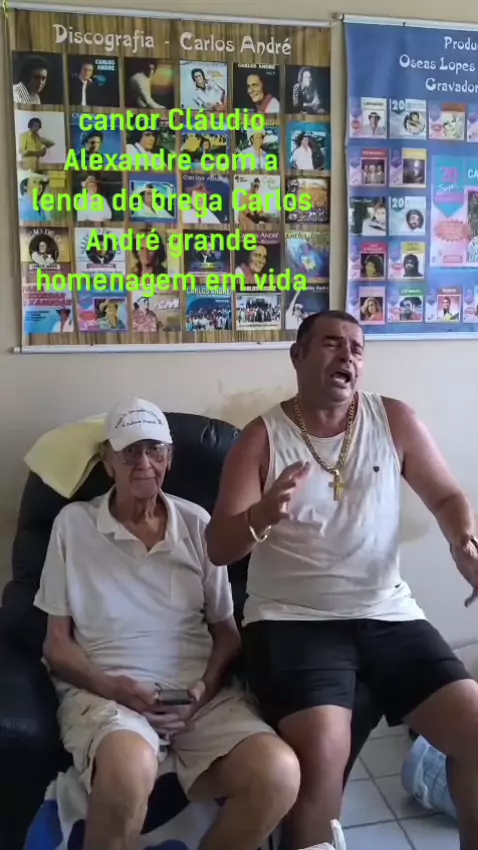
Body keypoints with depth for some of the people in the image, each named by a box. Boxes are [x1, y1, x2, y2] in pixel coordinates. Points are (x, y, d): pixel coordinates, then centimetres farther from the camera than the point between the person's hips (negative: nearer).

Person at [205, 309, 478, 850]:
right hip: (292, 620, -3)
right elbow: (218, 549, -6)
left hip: (388, 615, 4)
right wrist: (262, 514, -28)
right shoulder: (261, 437, -3)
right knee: (323, 749, -27)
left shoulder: (395, 420, 5)